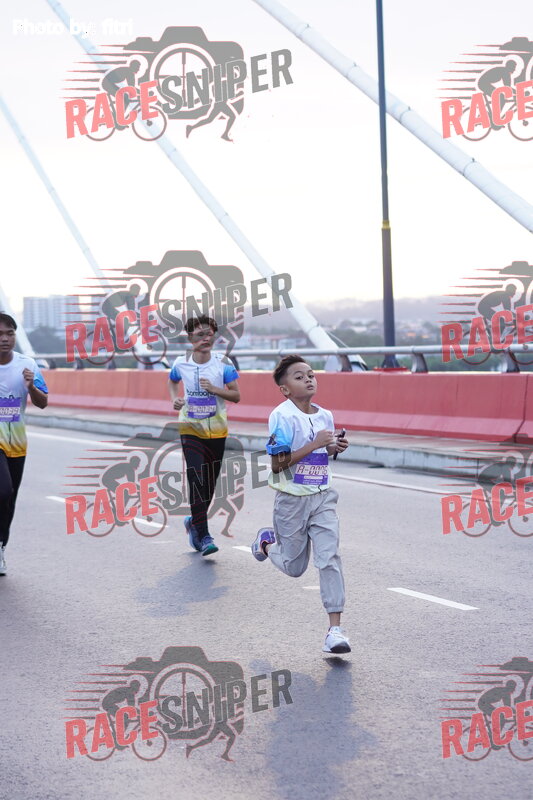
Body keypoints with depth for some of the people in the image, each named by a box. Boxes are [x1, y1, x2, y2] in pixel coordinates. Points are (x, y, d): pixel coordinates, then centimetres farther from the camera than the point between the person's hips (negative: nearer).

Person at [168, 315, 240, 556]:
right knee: (197, 480, -14)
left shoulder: (223, 362, -7)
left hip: (216, 430, 1)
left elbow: (236, 396, -5)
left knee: (210, 483, 9)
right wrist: (175, 399, 0)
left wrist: (214, 389, -21)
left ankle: (194, 522, 35)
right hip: (190, 429, -1)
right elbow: (172, 381, 19)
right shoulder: (181, 363, -4)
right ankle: (203, 536, -10)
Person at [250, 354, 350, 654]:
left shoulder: (325, 416, 5)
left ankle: (335, 629, -10)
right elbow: (278, 463, -19)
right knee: (294, 567, 11)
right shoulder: (282, 416, -15)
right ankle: (268, 541, 45)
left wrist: (335, 447, -1)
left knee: (330, 557, -11)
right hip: (293, 499, -4)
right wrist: (315, 444, -23)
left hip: (323, 497, 4)